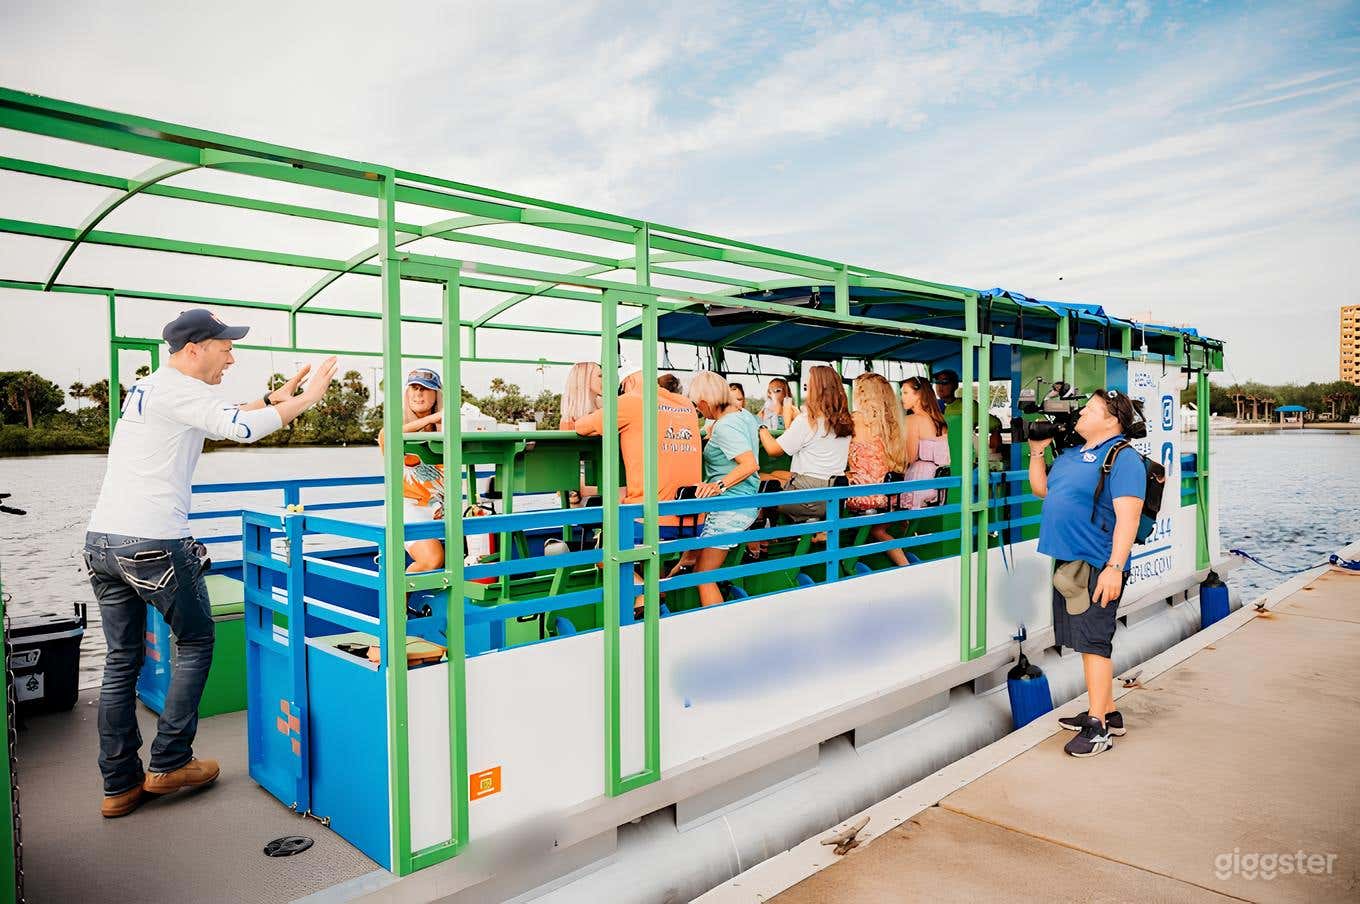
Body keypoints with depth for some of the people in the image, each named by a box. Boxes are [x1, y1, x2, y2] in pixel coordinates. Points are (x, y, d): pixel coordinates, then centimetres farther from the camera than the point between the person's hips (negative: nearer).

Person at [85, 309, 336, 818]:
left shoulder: (144, 388, 19)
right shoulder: (180, 389, -10)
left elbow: (216, 419, 30)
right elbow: (241, 428, -23)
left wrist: (275, 398, 22)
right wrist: (307, 398, -13)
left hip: (101, 541, 9)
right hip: (155, 544, -9)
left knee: (121, 660, 12)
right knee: (195, 642, 10)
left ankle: (120, 785, 19)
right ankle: (169, 762, 15)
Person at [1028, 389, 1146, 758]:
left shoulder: (1123, 459, -12)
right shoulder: (1071, 454, 16)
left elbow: (1128, 517, -19)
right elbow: (1041, 489, 26)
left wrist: (1114, 567, -26)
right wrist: (1037, 451, 15)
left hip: (1096, 567, -9)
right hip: (1068, 563, 9)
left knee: (1094, 643, -5)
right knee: (1087, 641, 16)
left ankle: (1098, 727, 2)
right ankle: (1107, 712, 28)